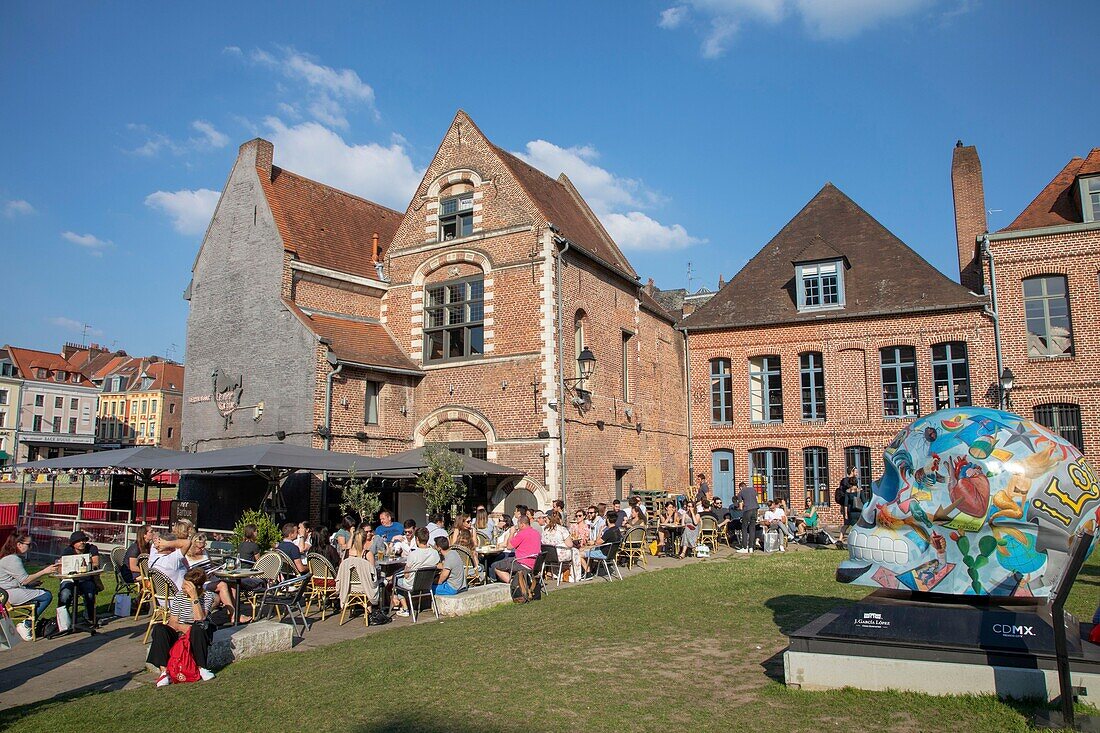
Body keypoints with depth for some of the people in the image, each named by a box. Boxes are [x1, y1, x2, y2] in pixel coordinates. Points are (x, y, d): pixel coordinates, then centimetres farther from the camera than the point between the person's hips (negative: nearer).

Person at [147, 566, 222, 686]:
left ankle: (202, 668, -24)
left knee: (197, 628, -37)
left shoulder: (208, 596, -7)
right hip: (179, 633, 3)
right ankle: (164, 671, -27)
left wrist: (194, 597, -27)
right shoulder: (179, 595, -1)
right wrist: (184, 628, -25)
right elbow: (172, 622, -4)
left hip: (198, 636, -3)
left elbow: (199, 619, -22)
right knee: (159, 628, -24)